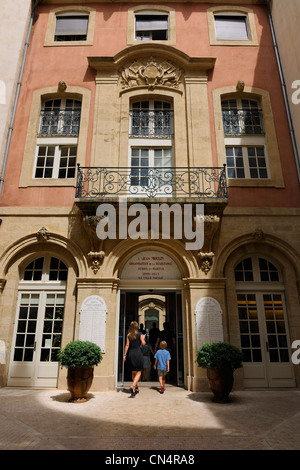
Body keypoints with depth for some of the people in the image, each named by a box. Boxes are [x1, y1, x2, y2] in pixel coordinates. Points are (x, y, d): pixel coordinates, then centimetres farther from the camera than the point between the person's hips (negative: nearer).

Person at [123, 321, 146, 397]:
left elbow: (127, 345, 1)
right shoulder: (140, 334, -3)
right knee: (139, 372, 3)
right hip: (138, 353, -3)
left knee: (133, 372, 16)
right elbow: (143, 343, -4)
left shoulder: (128, 335, 4)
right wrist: (143, 339, 16)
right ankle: (133, 386, -18)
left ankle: (136, 388, 25)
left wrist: (124, 355, 3)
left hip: (130, 353, 4)